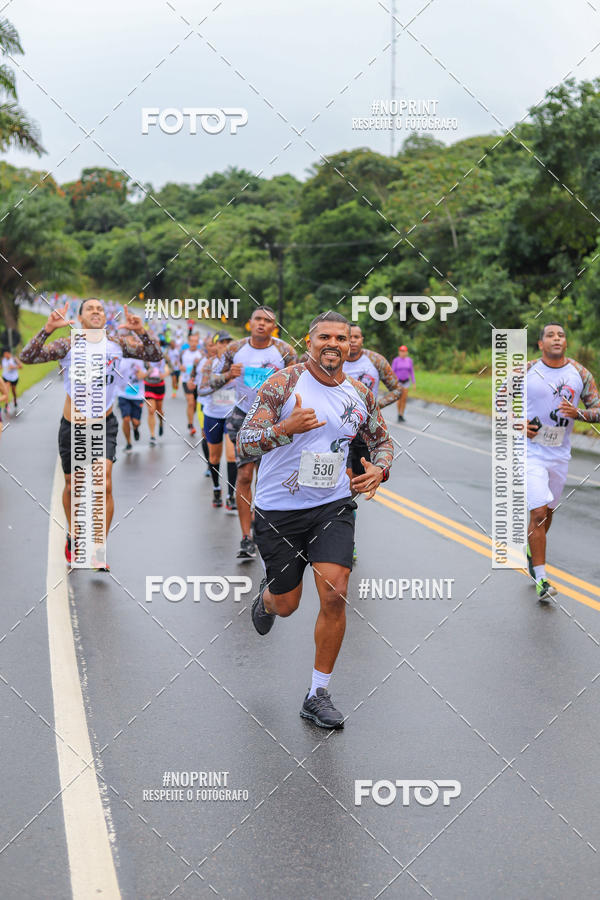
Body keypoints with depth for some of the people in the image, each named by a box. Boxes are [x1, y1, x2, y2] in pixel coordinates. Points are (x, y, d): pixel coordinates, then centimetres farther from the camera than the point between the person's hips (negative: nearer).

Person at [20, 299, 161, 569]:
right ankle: (73, 534, 42)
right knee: (72, 485, 14)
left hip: (104, 425, 0)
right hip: (73, 426, 0)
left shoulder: (117, 344, -2)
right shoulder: (68, 345, -10)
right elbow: (26, 357, -21)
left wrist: (140, 331, -22)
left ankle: (98, 552, -11)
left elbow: (155, 356, -5)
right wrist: (48, 329, -35)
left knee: (104, 483, -17)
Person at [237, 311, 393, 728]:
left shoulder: (360, 394, 2)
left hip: (334, 506, 2)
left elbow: (383, 441, 18)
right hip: (280, 510, -2)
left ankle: (318, 694, 4)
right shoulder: (283, 384, -12)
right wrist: (286, 428, -35)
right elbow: (244, 443, -17)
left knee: (334, 596, -12)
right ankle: (266, 596, 50)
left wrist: (379, 470, -4)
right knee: (286, 604, 9)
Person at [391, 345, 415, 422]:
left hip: (406, 381, 3)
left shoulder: (409, 360, 3)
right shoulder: (395, 360, -6)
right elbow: (392, 371, -5)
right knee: (400, 399, -6)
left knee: (404, 399, -2)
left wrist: (413, 382, 6)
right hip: (398, 381, -3)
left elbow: (411, 371, 9)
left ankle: (402, 415, 9)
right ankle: (399, 415, 9)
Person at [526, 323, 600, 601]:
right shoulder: (525, 371, -7)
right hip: (531, 451, -4)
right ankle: (541, 578, -6)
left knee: (548, 510, 18)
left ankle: (533, 553, 45)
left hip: (560, 453, 4)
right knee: (538, 512, -13)